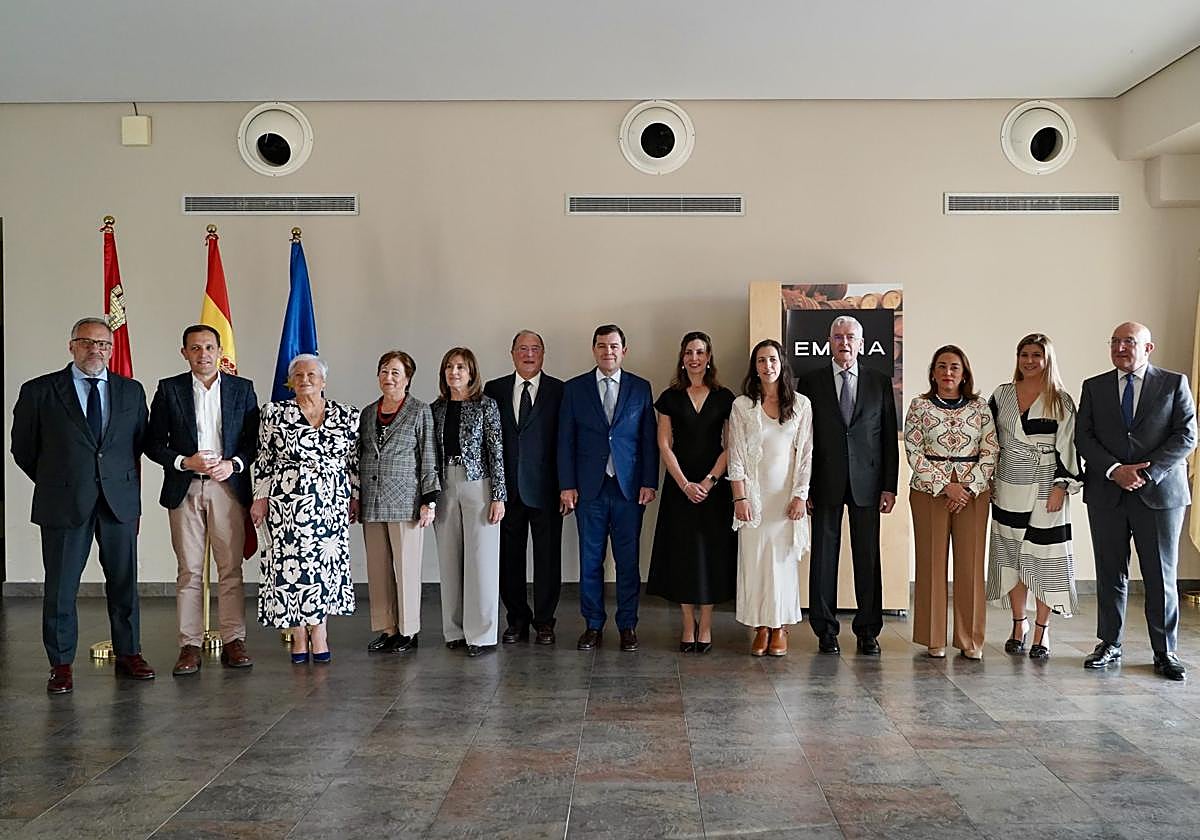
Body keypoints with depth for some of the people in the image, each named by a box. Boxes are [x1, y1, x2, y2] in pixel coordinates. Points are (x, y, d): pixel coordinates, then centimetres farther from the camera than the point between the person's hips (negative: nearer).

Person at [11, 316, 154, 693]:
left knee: (124, 582, 8)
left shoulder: (131, 391, 8)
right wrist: (54, 483, 9)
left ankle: (128, 655, 20)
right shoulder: (39, 391, 1)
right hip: (64, 503, -2)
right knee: (60, 587, 3)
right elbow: (23, 449, 7)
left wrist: (122, 480, 11)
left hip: (120, 501, 2)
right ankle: (61, 665, 15)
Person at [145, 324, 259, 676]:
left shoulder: (242, 389, 8)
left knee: (231, 569, 2)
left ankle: (233, 642, 7)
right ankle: (190, 646, 7)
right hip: (184, 489, 0)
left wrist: (234, 464, -10)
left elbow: (256, 440, 7)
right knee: (189, 571, 2)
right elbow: (153, 443, 5)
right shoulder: (169, 389, 6)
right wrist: (185, 462, -11)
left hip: (228, 486, 0)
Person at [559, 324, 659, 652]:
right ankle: (593, 626, 17)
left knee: (628, 561, 4)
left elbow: (650, 439, 5)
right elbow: (566, 440, 4)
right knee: (590, 560, 6)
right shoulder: (574, 389, 6)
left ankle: (628, 625, 16)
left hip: (629, 488, 0)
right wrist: (567, 485, -3)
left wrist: (649, 483, -2)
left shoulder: (640, 388, 6)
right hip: (589, 487, 0)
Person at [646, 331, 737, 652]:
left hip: (714, 487, 0)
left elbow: (730, 446, 0)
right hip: (680, 486, 0)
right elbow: (664, 445, 0)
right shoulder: (670, 398, 5)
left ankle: (705, 626, 10)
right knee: (682, 552, 2)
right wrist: (685, 484, -9)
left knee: (711, 552, 1)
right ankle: (688, 627, 11)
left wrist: (709, 481, -11)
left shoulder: (724, 398, 4)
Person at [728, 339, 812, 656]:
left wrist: (800, 496, -5)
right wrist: (739, 497, -6)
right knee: (753, 558, 1)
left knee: (783, 558, 2)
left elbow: (805, 453, 2)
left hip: (787, 495, 0)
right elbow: (736, 454, 1)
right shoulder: (742, 405, 3)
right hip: (753, 494, 0)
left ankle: (780, 628, 13)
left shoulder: (801, 404, 3)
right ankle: (761, 628, 11)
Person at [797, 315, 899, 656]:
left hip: (866, 483, 1)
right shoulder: (811, 381, 4)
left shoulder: (880, 382, 8)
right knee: (824, 556, 3)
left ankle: (868, 631, 16)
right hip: (825, 484, -1)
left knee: (868, 558, 5)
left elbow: (889, 437, 7)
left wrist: (890, 486, 1)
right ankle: (826, 630, 14)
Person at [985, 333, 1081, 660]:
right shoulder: (1001, 395, 8)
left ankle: (1041, 629, 9)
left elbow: (1066, 447, -4)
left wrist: (1061, 486, -11)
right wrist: (988, 478, 8)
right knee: (1011, 555, 7)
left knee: (1044, 558, -1)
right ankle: (1019, 624, 19)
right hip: (1008, 488, 3)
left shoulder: (1061, 401, -1)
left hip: (1045, 490, -3)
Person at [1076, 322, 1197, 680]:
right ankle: (1110, 645, 18)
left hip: (1159, 492, -2)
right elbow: (1083, 437, 3)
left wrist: (1148, 472, -13)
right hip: (1106, 494, 2)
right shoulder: (1094, 387, 9)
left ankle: (1165, 653, 13)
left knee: (1161, 576, 3)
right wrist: (1115, 470, -12)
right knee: (1110, 574, 8)